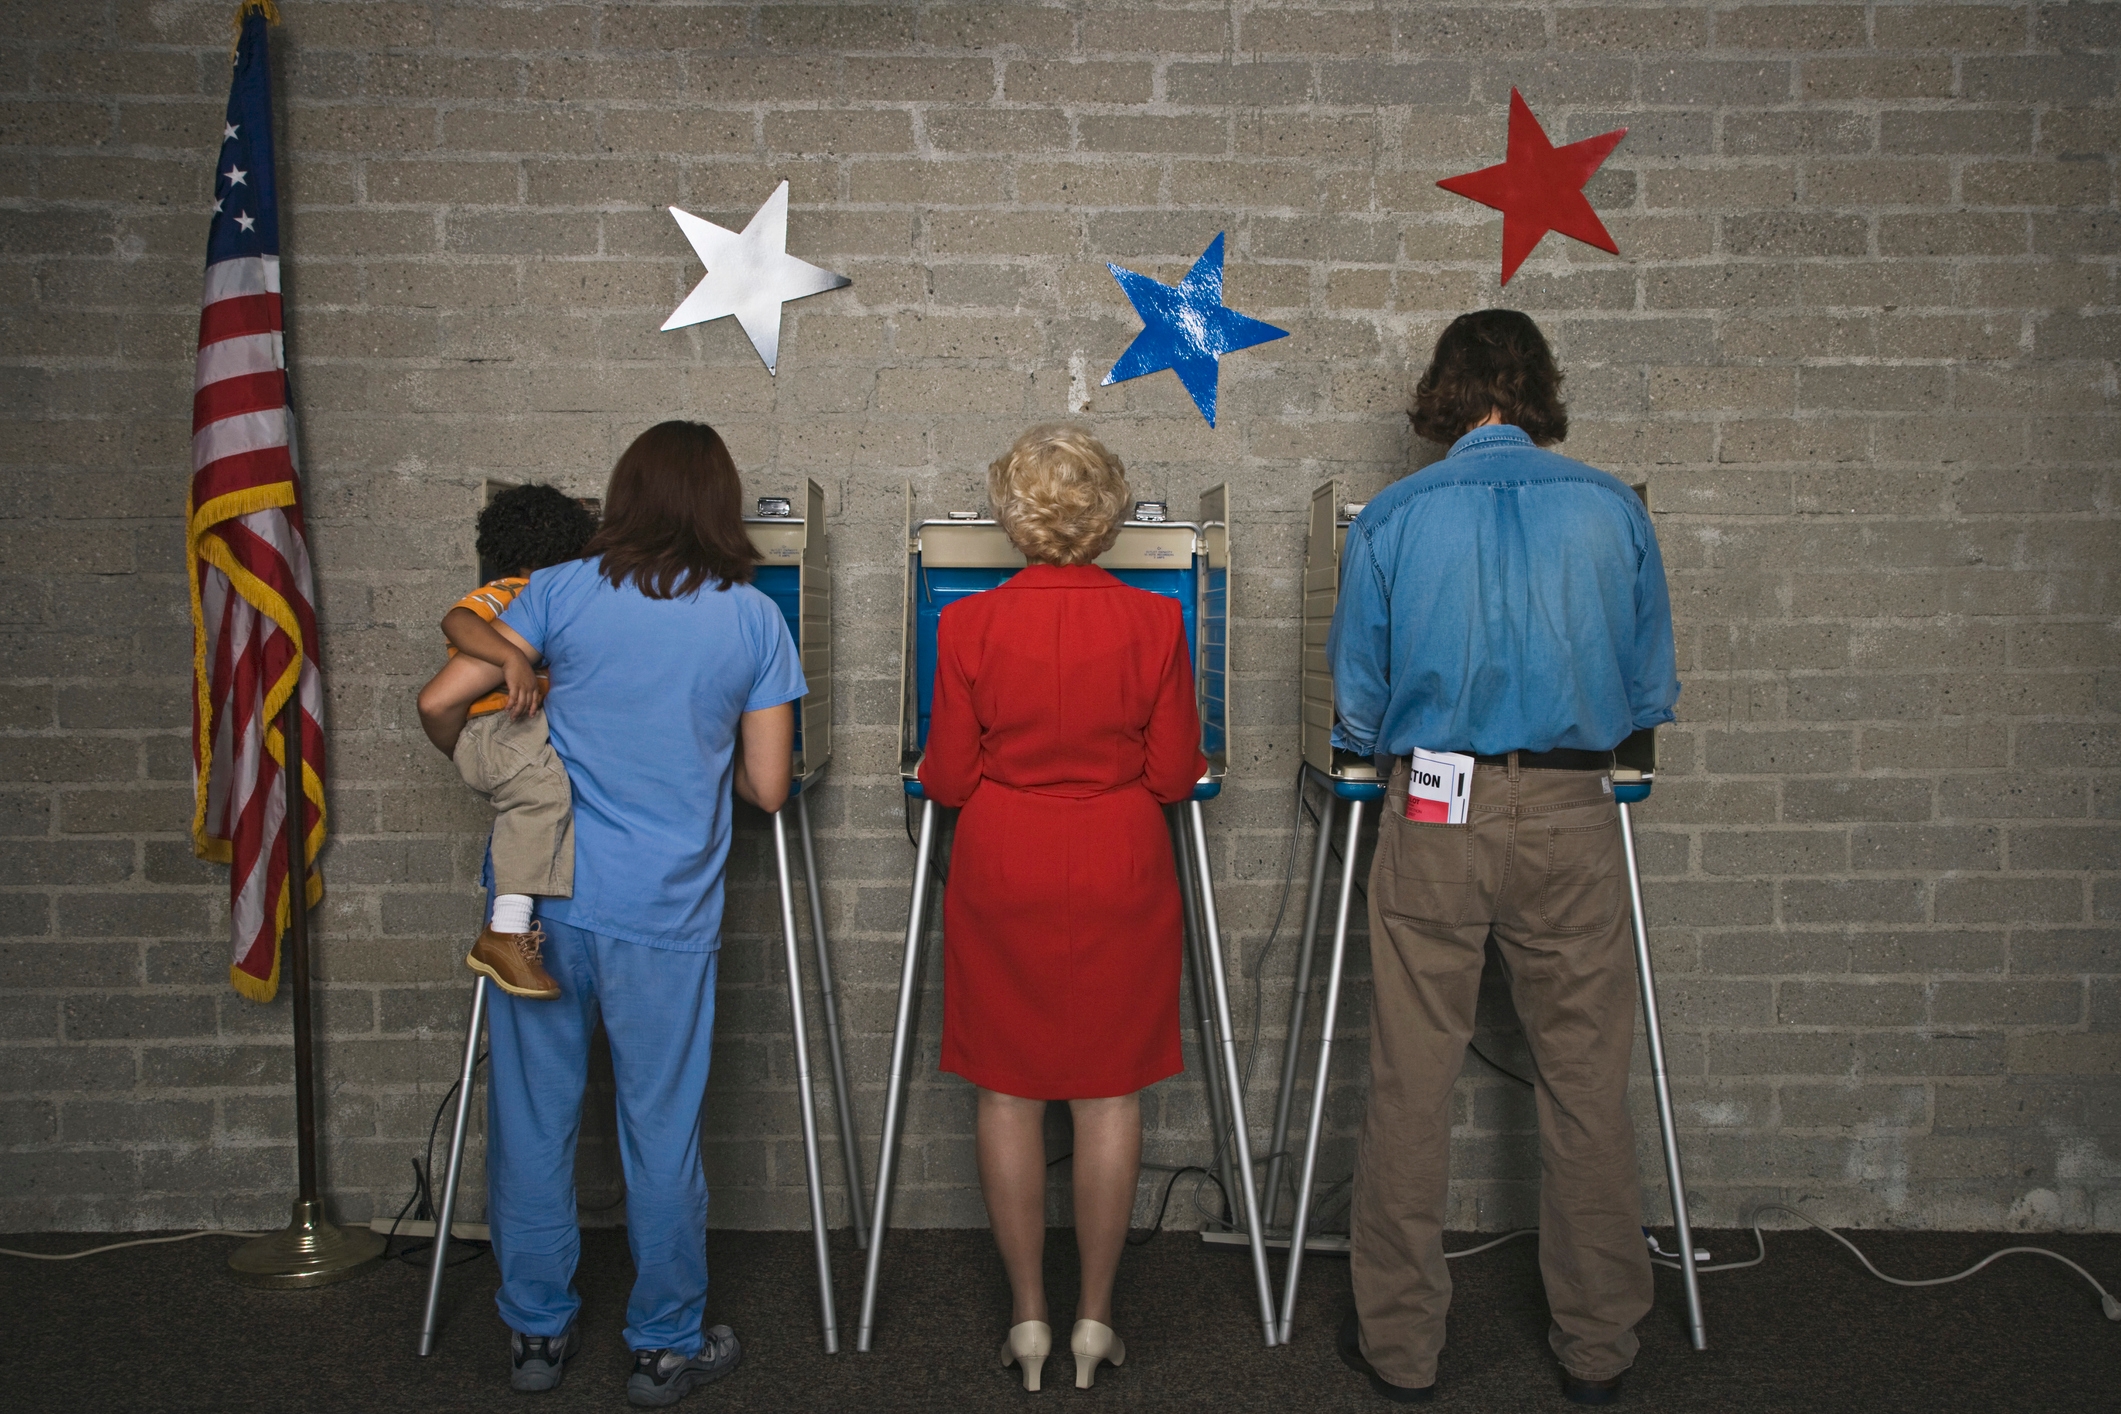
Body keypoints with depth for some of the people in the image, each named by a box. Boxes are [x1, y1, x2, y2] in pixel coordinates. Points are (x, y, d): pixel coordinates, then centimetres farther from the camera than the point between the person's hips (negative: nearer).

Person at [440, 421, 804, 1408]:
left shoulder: (563, 592, 0)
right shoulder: (753, 620, 1)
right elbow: (767, 788, 2)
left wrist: (508, 657, 16)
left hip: (542, 895, 1)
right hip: (663, 917, -1)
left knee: (532, 1120, 13)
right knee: (661, 1131, 10)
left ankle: (537, 1333, 27)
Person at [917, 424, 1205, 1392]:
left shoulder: (969, 626, -9)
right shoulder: (1153, 623, -8)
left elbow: (945, 779, -4)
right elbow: (1176, 775, -3)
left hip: (1002, 875, 0)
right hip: (1119, 877, 0)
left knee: (1009, 1092, 10)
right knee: (1110, 1092, 9)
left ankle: (1026, 1318, 19)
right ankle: (1095, 1320, 18)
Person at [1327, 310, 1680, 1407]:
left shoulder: (1390, 520, 0)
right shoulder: (1612, 509, 2)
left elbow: (1357, 713, 5)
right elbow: (1651, 695, 9)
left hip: (1431, 820, -1)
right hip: (1571, 819, 1)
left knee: (1410, 1089, 8)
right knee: (1586, 1087, 11)